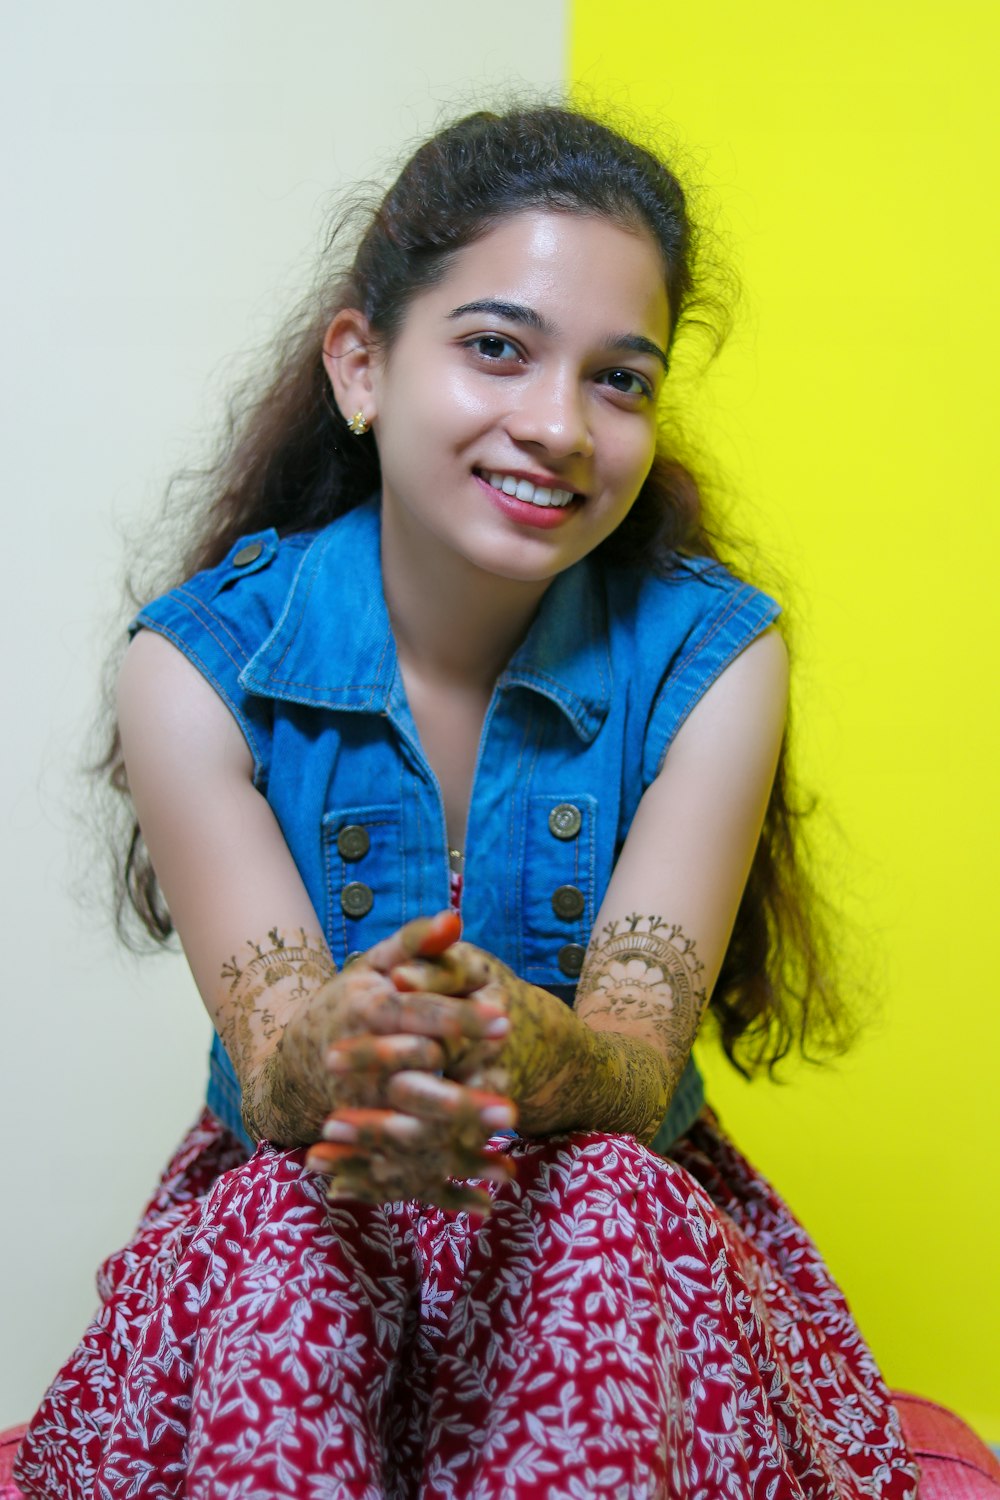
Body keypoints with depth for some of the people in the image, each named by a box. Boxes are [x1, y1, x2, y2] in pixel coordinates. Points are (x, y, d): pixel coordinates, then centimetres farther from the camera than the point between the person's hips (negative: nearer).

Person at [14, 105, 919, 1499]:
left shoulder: (709, 655, -12)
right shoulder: (202, 659, -12)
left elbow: (638, 1063, -18)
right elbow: (274, 1069, -17)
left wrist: (532, 1045, -44)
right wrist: (341, 1047, -44)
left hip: (627, 1231, 1)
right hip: (288, 1213, 0)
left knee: (609, 1210, -32)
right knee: (279, 1232, -32)